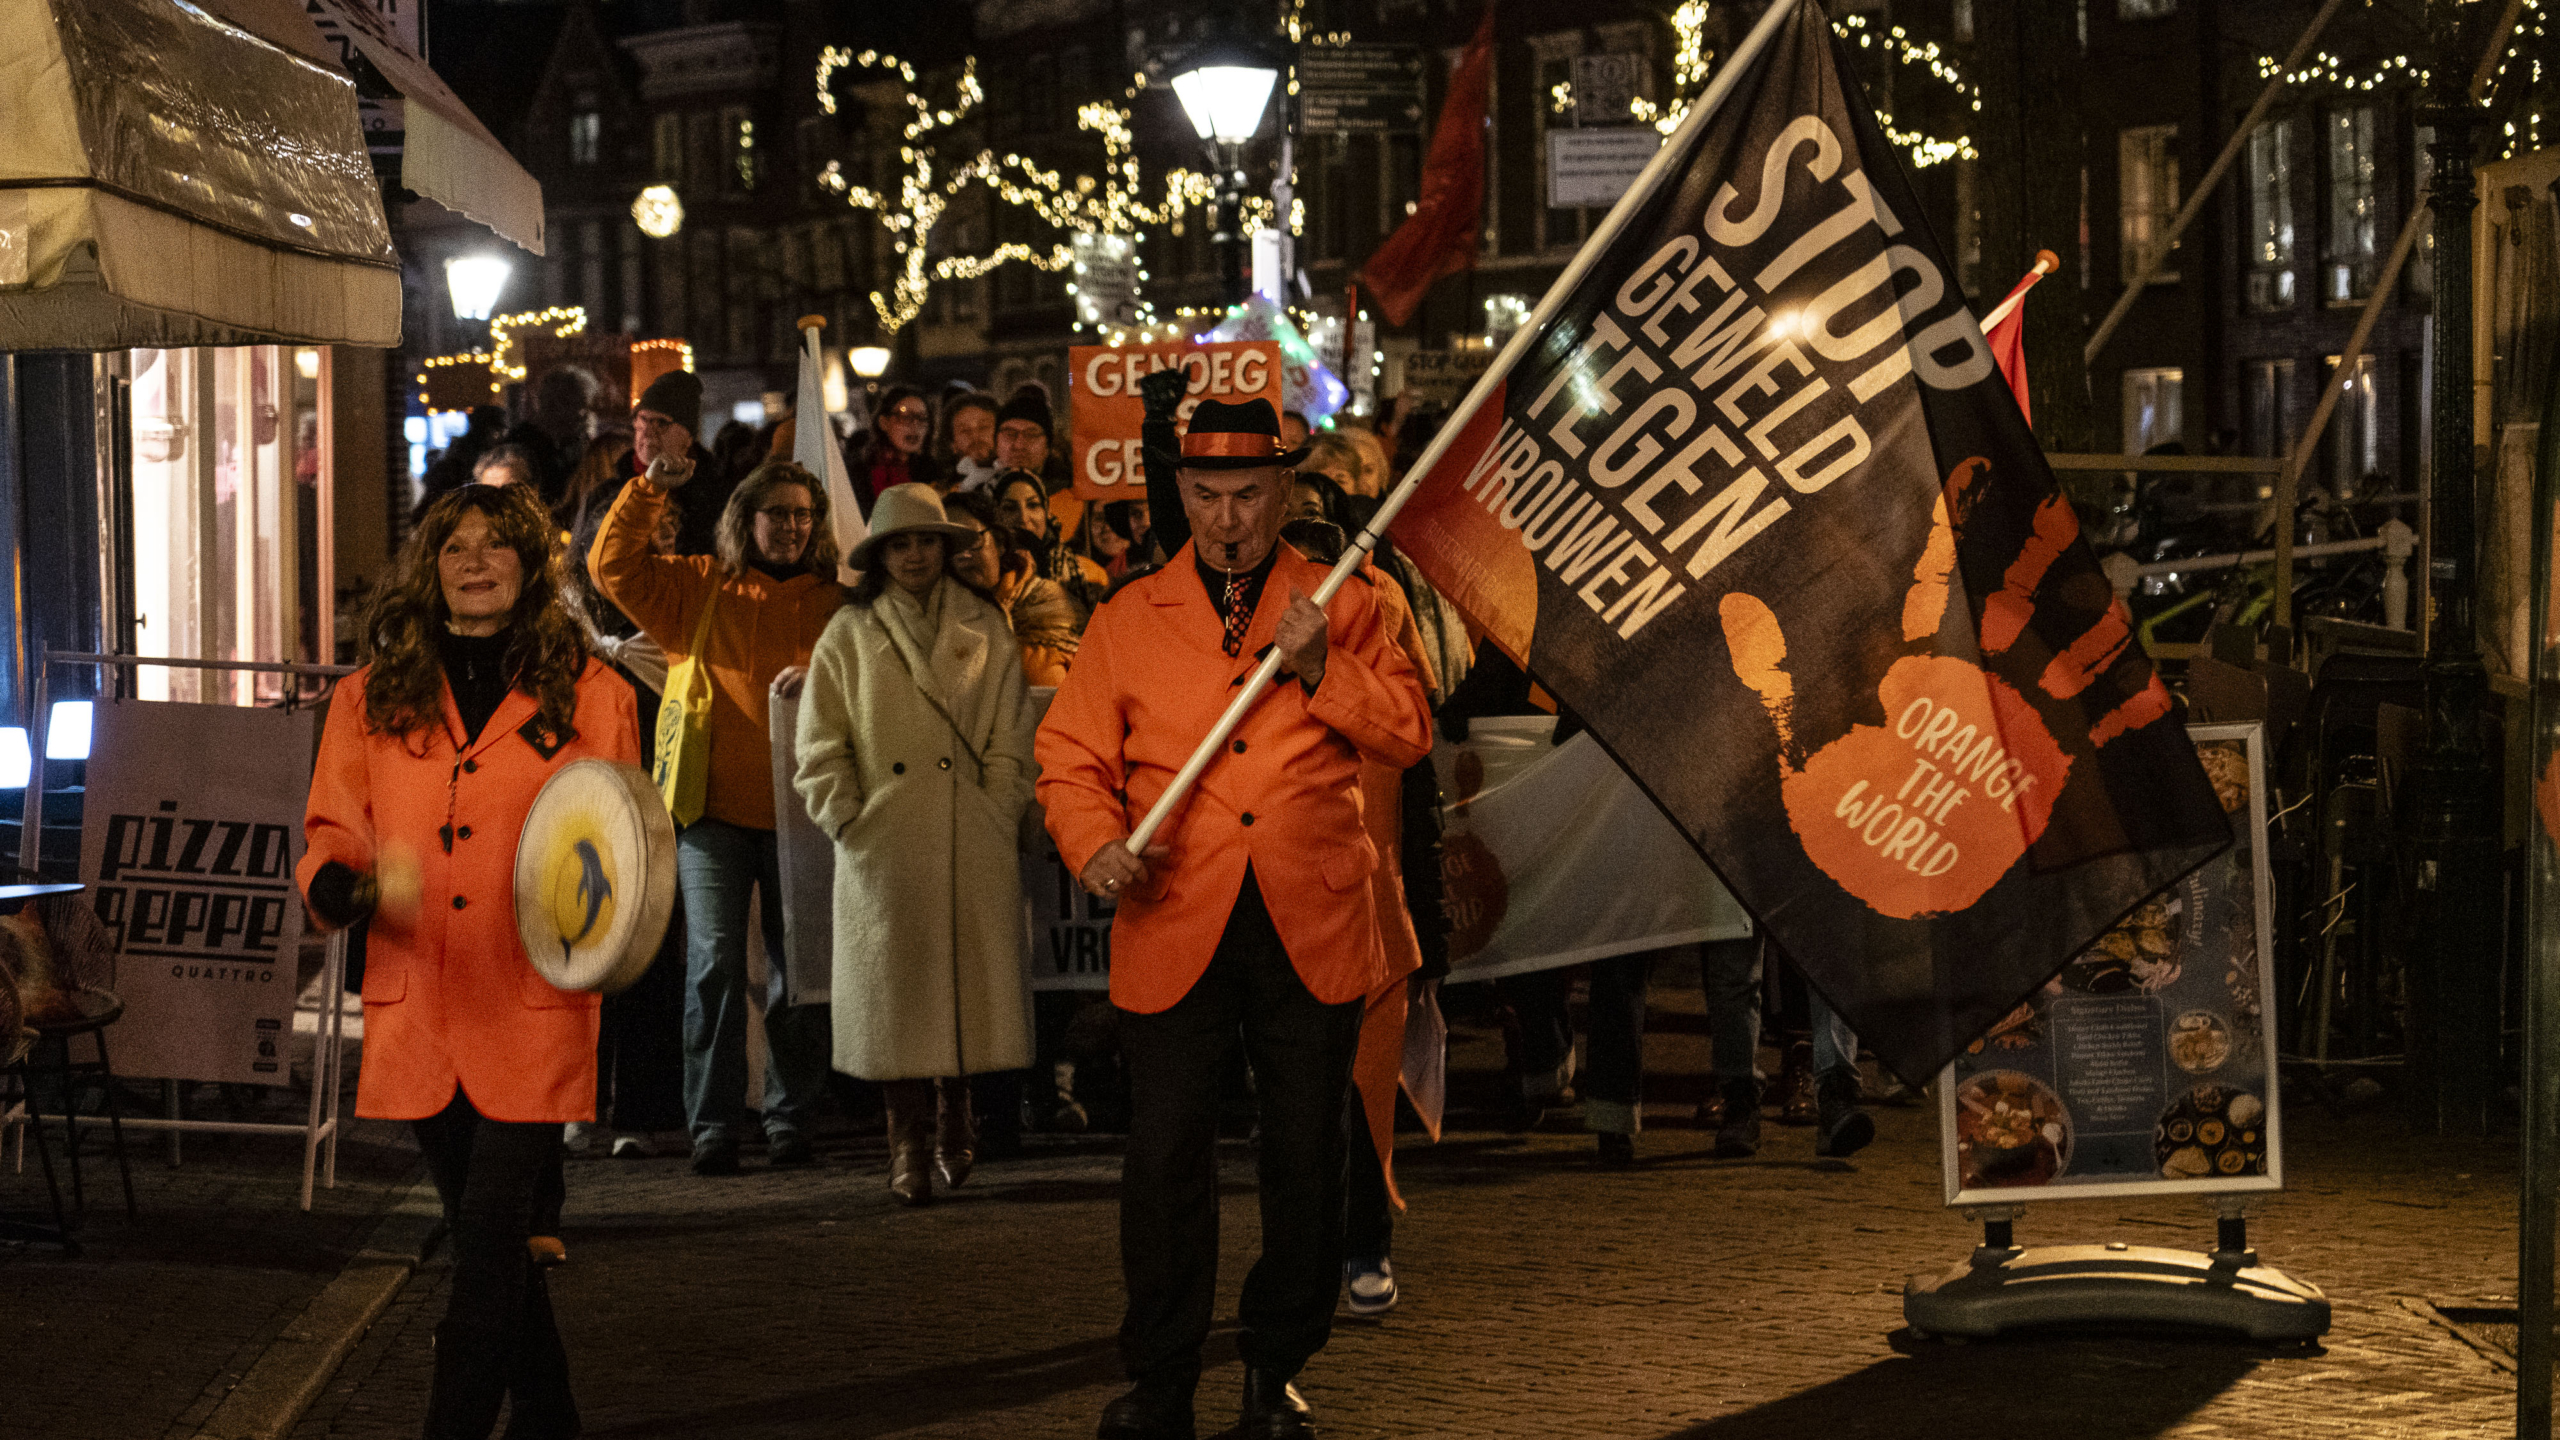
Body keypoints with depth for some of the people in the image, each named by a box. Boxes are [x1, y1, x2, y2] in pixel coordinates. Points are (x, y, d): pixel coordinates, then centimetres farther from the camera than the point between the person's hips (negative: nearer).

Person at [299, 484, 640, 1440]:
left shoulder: (587, 693, 3)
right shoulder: (372, 696, 9)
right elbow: (331, 832, 7)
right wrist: (343, 885, -16)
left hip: (532, 1012, -3)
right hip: (417, 1010, 3)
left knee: (489, 1241, -9)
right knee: (489, 1241, 14)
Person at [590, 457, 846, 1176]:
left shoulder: (834, 603, 9)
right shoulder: (698, 589, 10)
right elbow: (613, 566, 4)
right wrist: (649, 492, -7)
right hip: (715, 808, -1)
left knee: (797, 971, 6)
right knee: (714, 963, -8)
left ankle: (789, 1119, 16)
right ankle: (712, 1124, -3)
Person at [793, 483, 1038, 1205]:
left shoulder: (984, 629, 10)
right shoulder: (849, 634, 8)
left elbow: (1010, 738, 8)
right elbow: (821, 744, 6)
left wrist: (1001, 816, -1)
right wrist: (848, 820, -4)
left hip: (973, 845, 1)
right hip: (884, 846, -1)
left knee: (969, 981, 2)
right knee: (894, 988, -2)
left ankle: (955, 1119, 22)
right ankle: (909, 1141, 6)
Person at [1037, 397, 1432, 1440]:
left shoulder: (1345, 607, 9)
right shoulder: (1127, 621, 9)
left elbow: (1409, 735, 1)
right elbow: (1070, 758, 7)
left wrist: (1320, 669, -13)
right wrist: (1095, 844, -12)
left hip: (1313, 928, 0)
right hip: (1174, 927, 0)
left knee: (1306, 1154, 5)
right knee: (1165, 1154, -1)